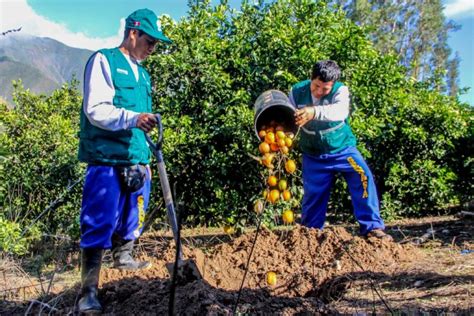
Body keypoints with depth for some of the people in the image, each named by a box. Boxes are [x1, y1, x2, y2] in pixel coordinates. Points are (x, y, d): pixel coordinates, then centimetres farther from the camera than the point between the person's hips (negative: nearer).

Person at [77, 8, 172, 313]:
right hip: (107, 161, -7)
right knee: (99, 224, -6)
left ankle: (123, 257, 36)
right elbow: (95, 110, -16)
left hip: (136, 160, 8)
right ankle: (89, 289, 0)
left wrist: (146, 158, 21)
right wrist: (133, 118, -31)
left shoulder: (142, 73, 18)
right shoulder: (103, 61, -5)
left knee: (131, 217, 16)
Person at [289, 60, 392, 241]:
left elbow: (341, 110, -43)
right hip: (313, 155, 2)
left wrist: (314, 112, -61)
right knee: (313, 194, 6)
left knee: (363, 177, -21)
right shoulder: (297, 92, -12)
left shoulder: (340, 90, -21)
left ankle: (372, 227, -13)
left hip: (342, 149, -2)